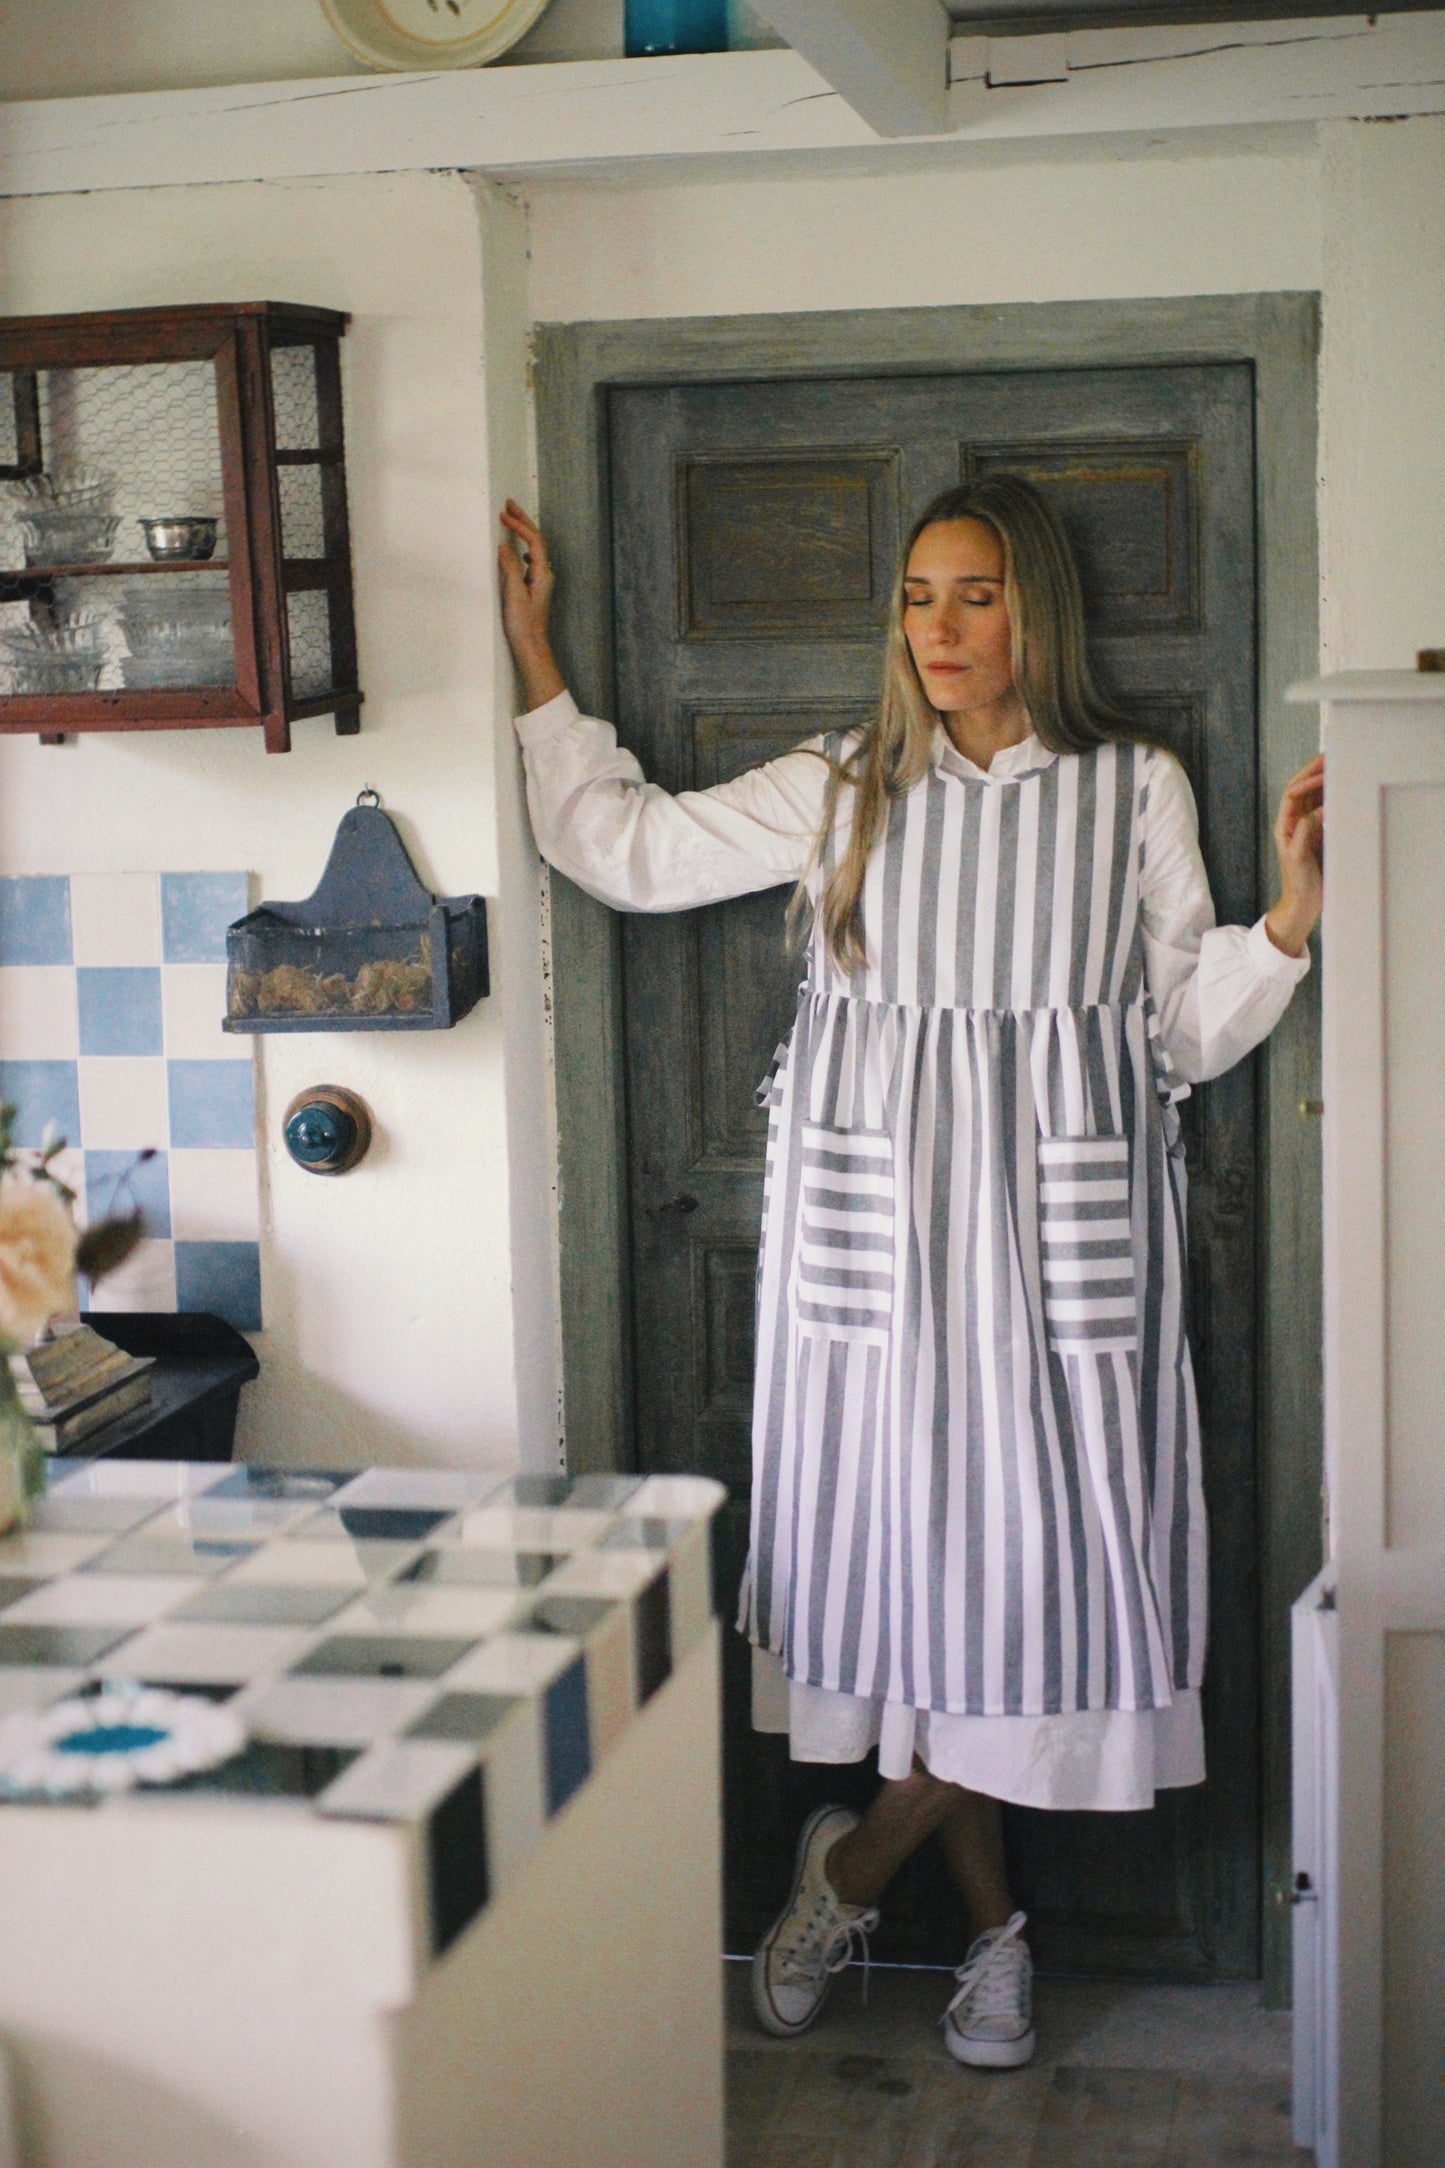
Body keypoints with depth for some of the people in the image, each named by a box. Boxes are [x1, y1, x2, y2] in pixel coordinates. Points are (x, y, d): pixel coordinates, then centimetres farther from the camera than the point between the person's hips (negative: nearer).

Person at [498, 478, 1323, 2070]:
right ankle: (991, 1920, 17)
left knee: (1043, 1538, -5)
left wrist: (1296, 907, -8)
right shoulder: (840, 789, 9)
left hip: (1059, 1217, 0)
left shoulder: (1136, 788, 7)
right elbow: (620, 847, 13)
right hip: (880, 1218, 1)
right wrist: (533, 654, 13)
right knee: (906, 1526, 0)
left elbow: (1187, 1032, 7)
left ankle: (859, 1859, 16)